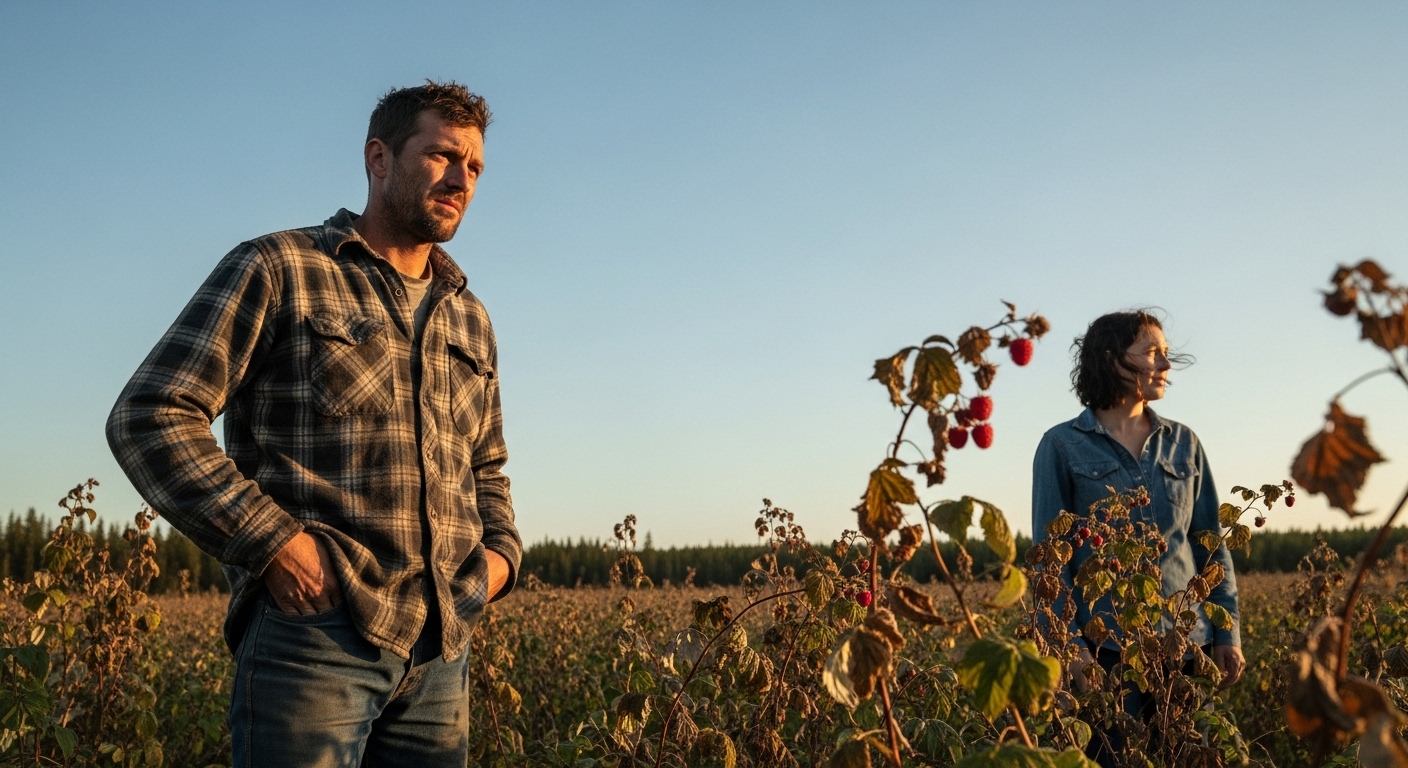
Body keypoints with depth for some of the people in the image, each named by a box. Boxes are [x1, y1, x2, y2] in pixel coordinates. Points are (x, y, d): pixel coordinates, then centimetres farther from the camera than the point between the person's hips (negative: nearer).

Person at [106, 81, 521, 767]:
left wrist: (501, 550, 8)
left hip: (441, 651, 6)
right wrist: (272, 541, -15)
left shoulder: (470, 321, 18)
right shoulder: (277, 270, -1)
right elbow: (147, 418, -7)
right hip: (312, 630, -6)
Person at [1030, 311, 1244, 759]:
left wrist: (1228, 634, 5)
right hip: (1107, 647, -3)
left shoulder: (1184, 444, 10)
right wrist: (1069, 645, -12)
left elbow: (1211, 545, 11)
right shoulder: (1062, 446, -1)